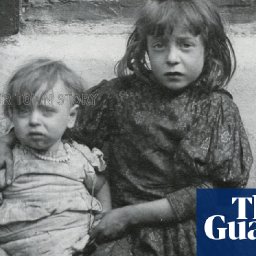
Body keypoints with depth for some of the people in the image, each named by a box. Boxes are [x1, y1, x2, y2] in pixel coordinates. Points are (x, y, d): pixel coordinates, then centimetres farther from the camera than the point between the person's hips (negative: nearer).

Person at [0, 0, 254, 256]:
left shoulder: (219, 108, -5)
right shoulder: (120, 96, -2)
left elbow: (217, 187, -10)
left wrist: (131, 214, -14)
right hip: (132, 235, 0)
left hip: (198, 230, 0)